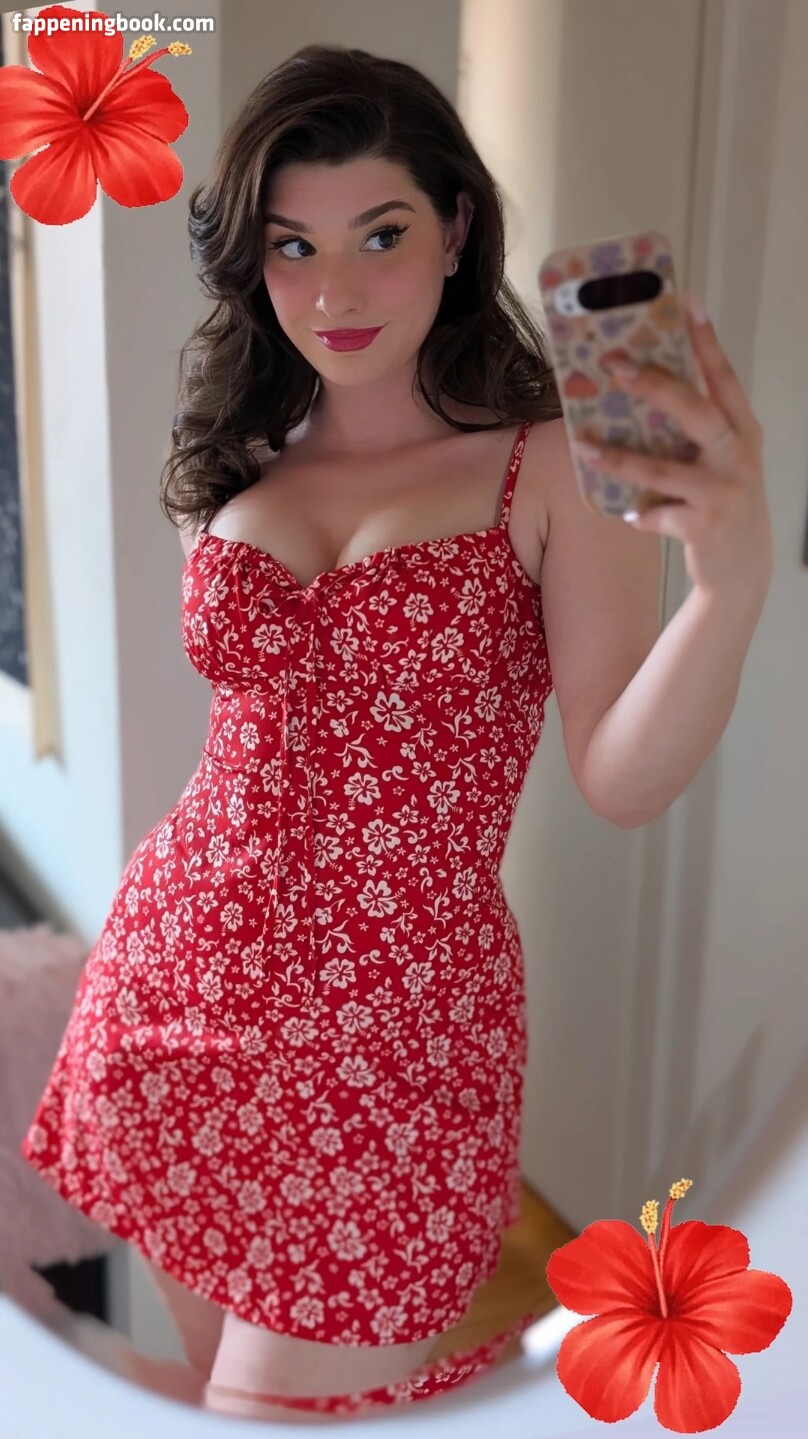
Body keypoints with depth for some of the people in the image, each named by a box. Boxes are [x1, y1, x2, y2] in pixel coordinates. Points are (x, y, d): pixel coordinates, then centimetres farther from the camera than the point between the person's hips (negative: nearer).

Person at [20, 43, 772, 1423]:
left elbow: (622, 780, -18)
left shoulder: (554, 466, -8)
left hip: (394, 1036, -4)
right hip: (175, 989, 5)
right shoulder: (233, 468, 5)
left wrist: (733, 579, -33)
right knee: (210, 1383, 20)